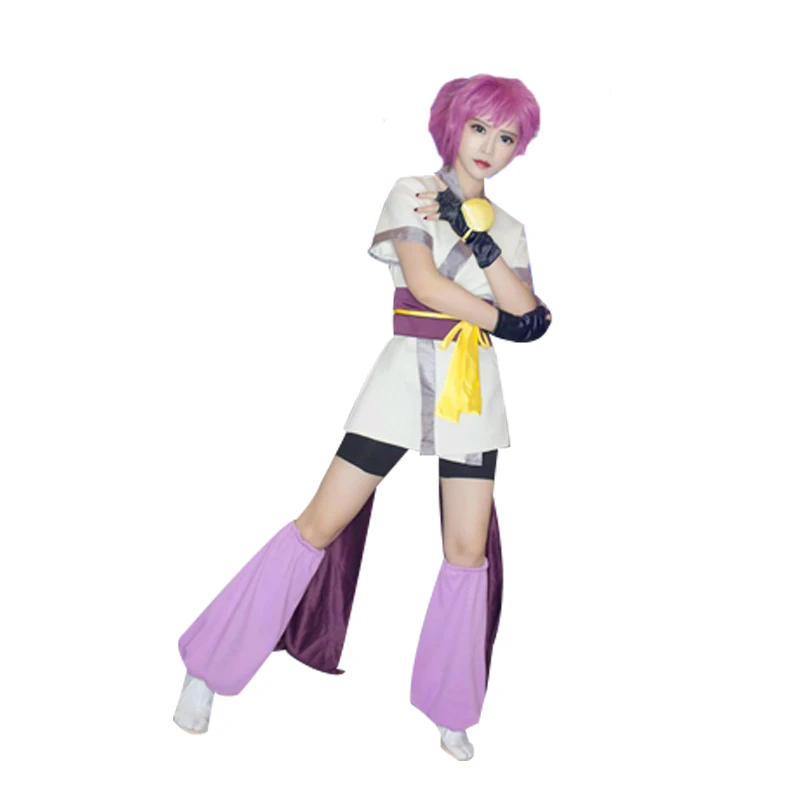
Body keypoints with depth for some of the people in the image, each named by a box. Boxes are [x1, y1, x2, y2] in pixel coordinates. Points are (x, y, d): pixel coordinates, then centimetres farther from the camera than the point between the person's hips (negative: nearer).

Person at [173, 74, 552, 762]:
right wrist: (500, 318, -5)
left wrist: (476, 233, -10)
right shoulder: (411, 193, 3)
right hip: (408, 372, -4)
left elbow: (525, 312, -2)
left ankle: (450, 709, 19)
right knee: (321, 526, -4)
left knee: (469, 550, 2)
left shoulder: (507, 227, 14)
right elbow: (424, 280, -12)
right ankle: (208, 669, 11)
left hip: (474, 390, 4)